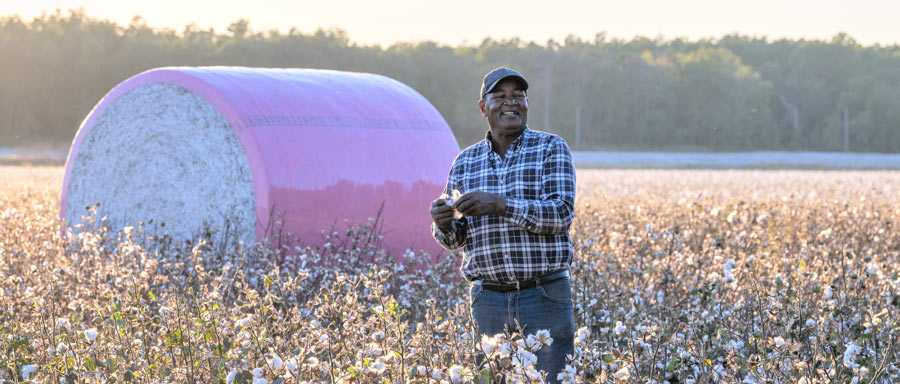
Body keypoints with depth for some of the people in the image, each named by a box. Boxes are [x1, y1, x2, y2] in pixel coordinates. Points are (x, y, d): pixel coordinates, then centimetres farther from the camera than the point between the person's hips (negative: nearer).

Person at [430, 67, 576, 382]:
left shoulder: (551, 149, 1)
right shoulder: (465, 163, 11)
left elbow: (562, 214, -12)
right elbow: (454, 240, 14)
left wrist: (501, 205, -22)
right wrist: (443, 223, -10)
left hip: (545, 296, -3)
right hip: (488, 300, 3)